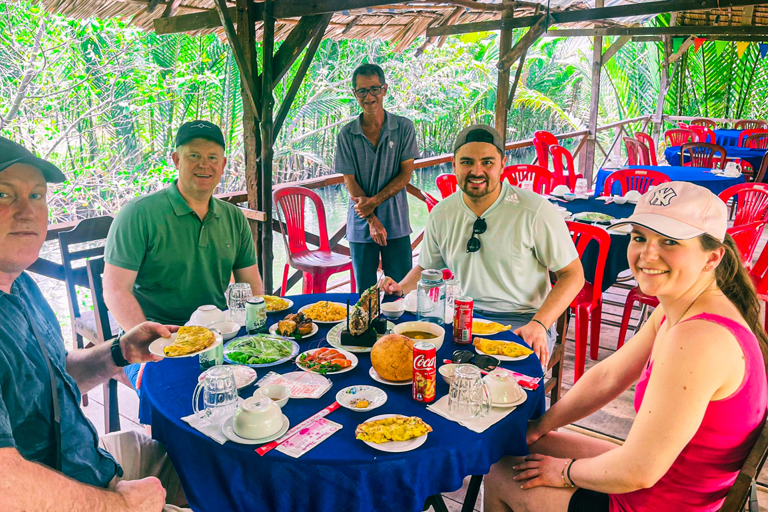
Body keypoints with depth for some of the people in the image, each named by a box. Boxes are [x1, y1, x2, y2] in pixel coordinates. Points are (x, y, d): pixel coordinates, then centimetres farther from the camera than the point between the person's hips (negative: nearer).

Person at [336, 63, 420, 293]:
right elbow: (350, 181, -2)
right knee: (365, 293, 9)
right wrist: (371, 219, -11)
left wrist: (374, 201, -14)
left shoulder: (404, 128, 0)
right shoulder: (347, 134, 1)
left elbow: (405, 174, -3)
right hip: (361, 224, 1)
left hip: (396, 223, 0)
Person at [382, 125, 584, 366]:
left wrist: (539, 324, -19)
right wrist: (401, 288, -2)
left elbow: (572, 274, -6)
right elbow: (427, 267, 20)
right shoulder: (441, 215, 4)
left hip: (522, 320, -4)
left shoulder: (536, 210, -10)